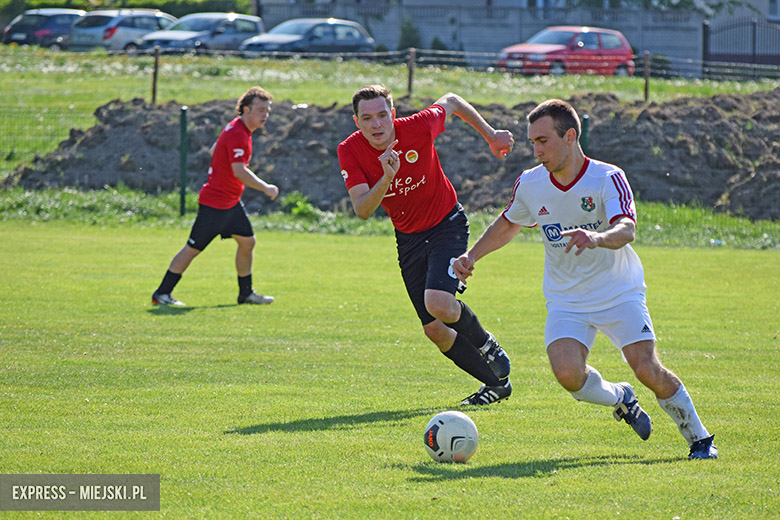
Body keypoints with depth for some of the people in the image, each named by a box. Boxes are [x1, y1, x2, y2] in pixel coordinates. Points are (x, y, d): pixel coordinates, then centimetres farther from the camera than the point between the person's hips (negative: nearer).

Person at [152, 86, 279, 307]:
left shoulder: (237, 128, 9)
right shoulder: (237, 135, -23)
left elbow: (214, 149, 23)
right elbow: (240, 172, -30)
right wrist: (266, 188, -21)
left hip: (231, 202, 10)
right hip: (214, 203, -10)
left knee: (248, 241, 13)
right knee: (193, 248, -4)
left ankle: (246, 293, 24)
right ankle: (162, 293, 2)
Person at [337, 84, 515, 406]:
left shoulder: (418, 128, -22)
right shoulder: (350, 151, -16)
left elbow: (451, 102, 0)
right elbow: (362, 210, -25)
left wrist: (491, 135, 10)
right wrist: (386, 178, -42)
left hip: (448, 223, -4)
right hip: (409, 236, 4)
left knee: (438, 303, -27)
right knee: (434, 330, 1)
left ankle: (486, 344, 5)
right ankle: (495, 382, 20)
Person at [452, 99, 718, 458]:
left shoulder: (607, 178, -17)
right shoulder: (529, 185, -4)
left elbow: (626, 229, -35)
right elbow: (507, 225, 17)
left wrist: (596, 237, -55)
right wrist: (472, 256, 6)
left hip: (620, 294, -3)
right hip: (566, 301, 3)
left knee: (648, 370, -17)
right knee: (567, 373, -22)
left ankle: (699, 439, 7)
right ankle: (619, 399, 10)